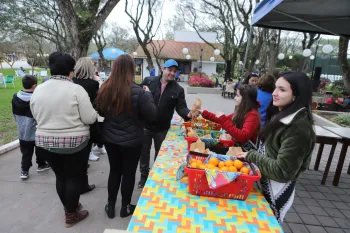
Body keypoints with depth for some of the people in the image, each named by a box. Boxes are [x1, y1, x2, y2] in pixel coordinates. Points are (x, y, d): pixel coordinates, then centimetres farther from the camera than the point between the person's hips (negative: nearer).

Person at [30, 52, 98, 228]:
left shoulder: (38, 90, 1)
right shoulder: (76, 89, -15)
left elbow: (37, 117, 13)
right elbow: (89, 118, -16)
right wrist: (95, 114, 5)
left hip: (45, 141, 6)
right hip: (74, 142, -5)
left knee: (60, 176, 20)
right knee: (74, 177, 11)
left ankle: (68, 207, 40)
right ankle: (71, 215, 25)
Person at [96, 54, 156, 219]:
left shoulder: (105, 89, -5)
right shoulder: (137, 92, -21)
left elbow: (101, 112, 10)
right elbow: (152, 115, -12)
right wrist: (148, 96, -1)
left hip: (110, 138, 5)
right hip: (131, 140, -4)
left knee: (114, 171, 20)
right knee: (129, 173, 14)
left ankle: (110, 206, 35)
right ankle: (125, 208, 31)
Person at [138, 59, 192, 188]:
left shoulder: (178, 89, -3)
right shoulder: (149, 81, -5)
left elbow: (181, 107, -10)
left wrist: (188, 114, -30)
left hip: (162, 128, 0)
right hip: (145, 125, 0)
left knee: (160, 153, 17)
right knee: (144, 152, 16)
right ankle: (144, 175, 38)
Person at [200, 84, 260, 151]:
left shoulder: (252, 115, -20)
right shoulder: (241, 111, 3)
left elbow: (243, 137, -31)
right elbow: (226, 119, 16)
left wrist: (223, 120, -32)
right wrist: (204, 113, 14)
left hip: (246, 151, -7)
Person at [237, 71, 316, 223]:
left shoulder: (298, 128, -26)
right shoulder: (280, 116, 2)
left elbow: (282, 172, -27)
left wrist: (252, 156, -19)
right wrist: (251, 155, -4)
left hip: (276, 192, -8)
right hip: (264, 184, 8)